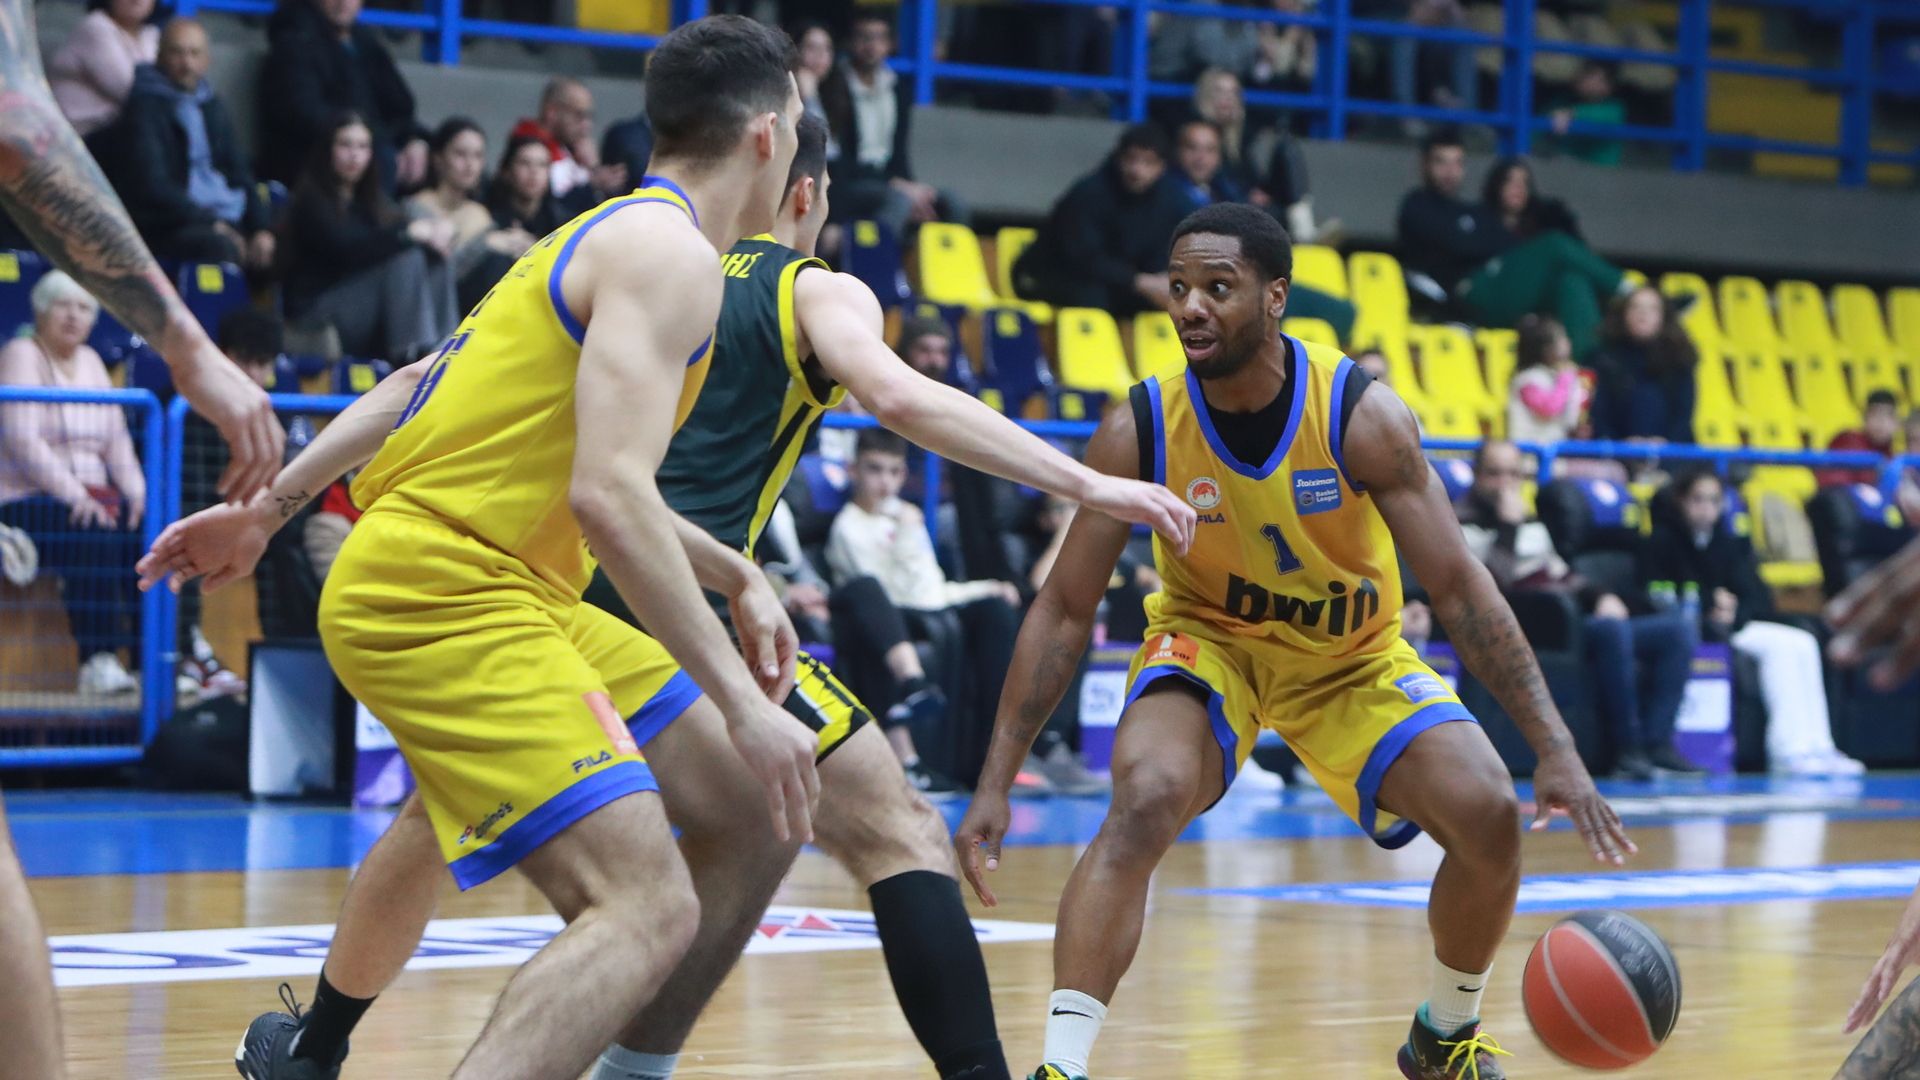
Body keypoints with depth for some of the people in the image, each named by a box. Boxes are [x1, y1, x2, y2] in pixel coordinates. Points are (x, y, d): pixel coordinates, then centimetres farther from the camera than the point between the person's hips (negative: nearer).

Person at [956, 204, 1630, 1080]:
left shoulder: (1360, 416, -25)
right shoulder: (1139, 432, -23)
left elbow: (1458, 588, -21)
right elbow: (1065, 609, -15)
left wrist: (1556, 750, -27)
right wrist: (995, 784, -19)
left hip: (1354, 658, 1)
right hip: (1207, 641, -1)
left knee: (1489, 816, -15)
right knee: (1144, 801, -31)